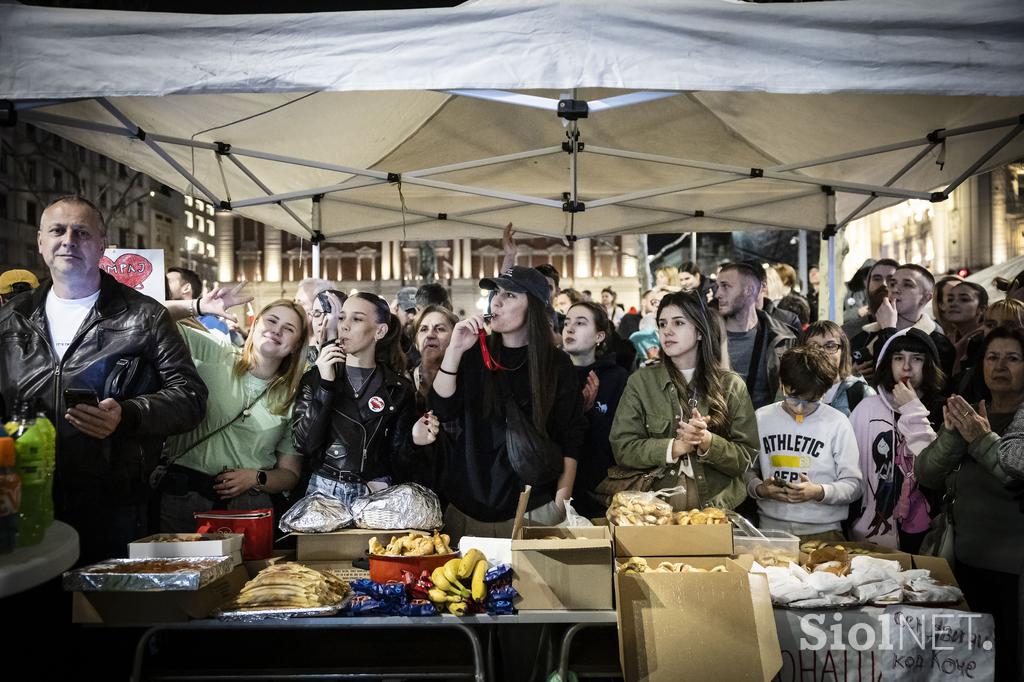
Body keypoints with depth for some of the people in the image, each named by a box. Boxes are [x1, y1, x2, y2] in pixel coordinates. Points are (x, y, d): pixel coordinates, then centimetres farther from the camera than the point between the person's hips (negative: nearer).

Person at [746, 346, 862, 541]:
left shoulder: (838, 423, 3)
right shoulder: (761, 418, 9)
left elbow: (853, 484, 3)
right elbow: (747, 470, 14)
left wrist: (819, 492, -15)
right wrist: (759, 489, -7)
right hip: (770, 528, 1)